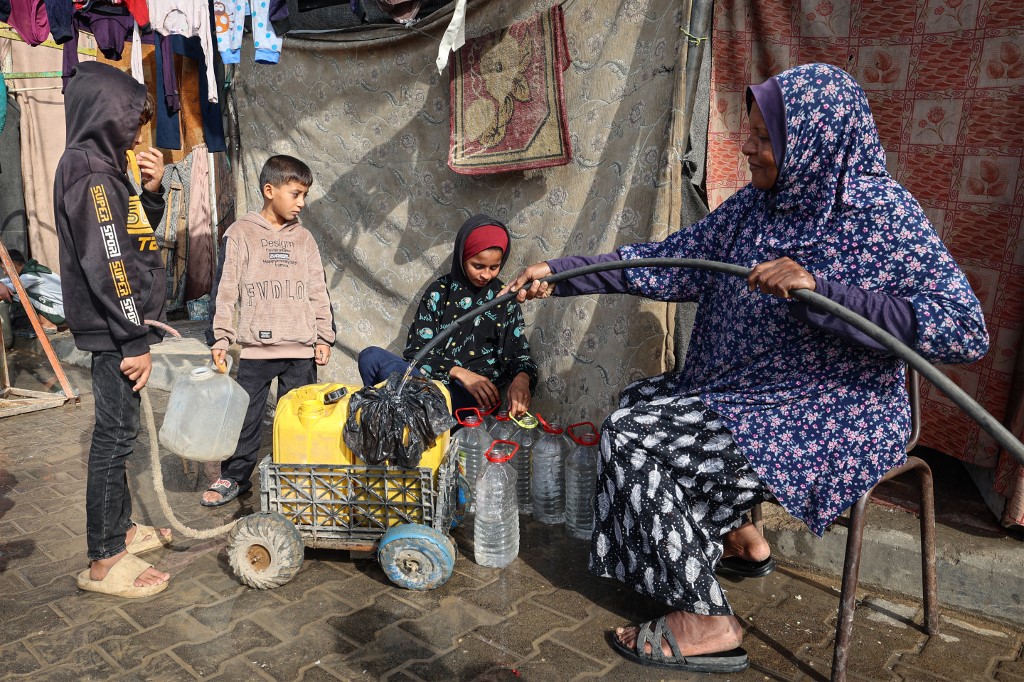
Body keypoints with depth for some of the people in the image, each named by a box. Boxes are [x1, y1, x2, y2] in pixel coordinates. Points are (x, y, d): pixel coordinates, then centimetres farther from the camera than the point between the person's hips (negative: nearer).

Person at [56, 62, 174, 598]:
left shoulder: (102, 165, 14)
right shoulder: (88, 170, -15)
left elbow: (135, 235, 21)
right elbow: (106, 264, -22)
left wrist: (152, 190, 5)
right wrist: (136, 339, -21)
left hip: (120, 328, 10)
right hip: (114, 332, -10)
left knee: (118, 431, 16)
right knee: (116, 435, -4)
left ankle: (120, 529, 30)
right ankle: (105, 562, 6)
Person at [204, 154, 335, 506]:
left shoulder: (303, 237, 10)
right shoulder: (241, 232, 2)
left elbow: (318, 291, 11)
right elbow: (226, 289, 0)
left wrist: (324, 336, 5)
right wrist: (221, 338, -4)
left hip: (302, 347, 2)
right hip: (256, 346, -2)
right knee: (245, 414, 6)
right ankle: (234, 476, 21)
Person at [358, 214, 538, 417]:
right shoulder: (439, 291, 8)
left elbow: (520, 354, 4)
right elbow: (416, 349, 0)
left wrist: (522, 378, -22)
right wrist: (459, 372, -17)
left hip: (476, 394, -3)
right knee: (371, 356, -23)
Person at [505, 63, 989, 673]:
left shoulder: (884, 215, -18)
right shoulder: (756, 205, 3)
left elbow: (966, 332, -25)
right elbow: (667, 262, 5)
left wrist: (820, 291, -33)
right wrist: (562, 273, 0)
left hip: (838, 415, -8)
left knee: (636, 438, -18)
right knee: (640, 399, 19)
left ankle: (708, 624, -2)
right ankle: (741, 540, 30)